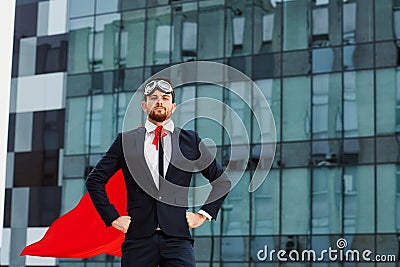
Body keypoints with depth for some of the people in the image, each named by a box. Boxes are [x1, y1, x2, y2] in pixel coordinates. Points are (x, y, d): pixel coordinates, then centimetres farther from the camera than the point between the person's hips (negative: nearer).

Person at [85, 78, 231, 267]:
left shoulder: (190, 141, 11)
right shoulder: (126, 141, 9)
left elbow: (222, 181, 18)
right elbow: (95, 180, 12)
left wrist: (204, 214, 8)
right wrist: (112, 217, 4)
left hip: (177, 238, 0)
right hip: (138, 238, 0)